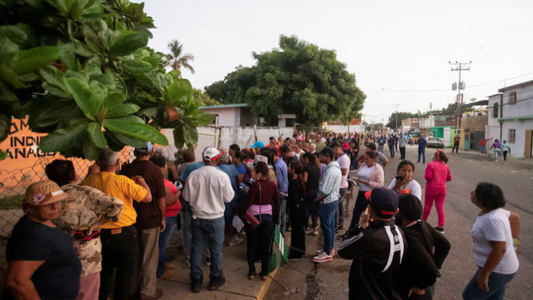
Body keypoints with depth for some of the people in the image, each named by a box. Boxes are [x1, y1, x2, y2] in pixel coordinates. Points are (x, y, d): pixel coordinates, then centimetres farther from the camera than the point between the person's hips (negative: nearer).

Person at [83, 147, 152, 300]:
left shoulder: (89, 180, -6)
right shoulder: (122, 181, -19)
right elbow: (148, 197, -16)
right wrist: (141, 180, 1)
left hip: (100, 234, 5)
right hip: (124, 234, -4)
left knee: (103, 273, 22)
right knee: (125, 274, 13)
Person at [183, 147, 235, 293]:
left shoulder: (193, 175, -9)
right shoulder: (222, 176, -16)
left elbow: (186, 196, 1)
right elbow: (228, 198, -8)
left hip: (198, 218, 2)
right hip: (216, 218, -2)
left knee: (196, 248, 14)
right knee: (216, 249, 13)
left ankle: (196, 280, 24)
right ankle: (216, 278, 26)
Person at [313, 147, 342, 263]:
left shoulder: (330, 171, -25)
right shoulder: (336, 168, 7)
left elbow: (324, 190, -27)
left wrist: (318, 184, -8)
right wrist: (321, 183, 2)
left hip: (327, 202, -10)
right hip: (333, 200, 10)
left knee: (326, 227, 1)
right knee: (331, 226, 19)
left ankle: (327, 254, 12)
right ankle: (329, 248, 32)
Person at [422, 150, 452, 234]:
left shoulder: (431, 165, -14)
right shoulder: (446, 166, 5)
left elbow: (428, 176, -20)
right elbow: (449, 178, 11)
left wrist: (425, 176, 1)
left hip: (432, 188, -4)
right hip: (442, 189, 4)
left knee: (427, 205, 13)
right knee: (440, 207, 7)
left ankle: (424, 221, 29)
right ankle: (441, 227, 8)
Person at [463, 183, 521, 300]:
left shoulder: (492, 219, -30)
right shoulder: (493, 211, 0)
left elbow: (500, 250, -31)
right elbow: (515, 218, 16)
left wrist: (484, 274, -25)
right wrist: (515, 241, 19)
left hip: (496, 269, -9)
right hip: (499, 267, 9)